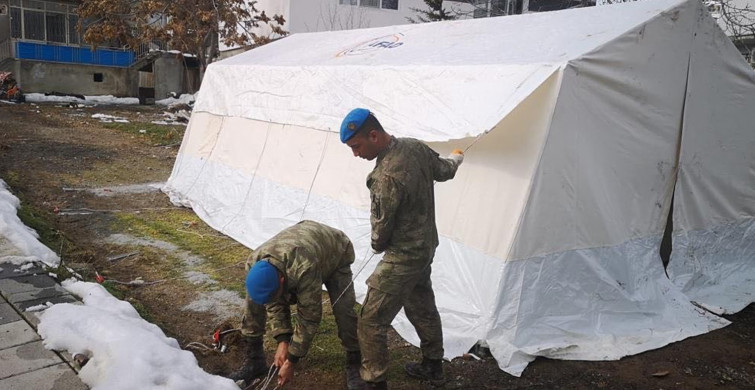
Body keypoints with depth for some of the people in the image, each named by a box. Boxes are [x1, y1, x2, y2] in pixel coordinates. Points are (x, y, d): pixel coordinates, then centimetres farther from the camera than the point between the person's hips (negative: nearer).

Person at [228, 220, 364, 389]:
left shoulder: (305, 270, -49)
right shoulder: (254, 264, -30)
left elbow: (309, 317, -37)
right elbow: (275, 304, -17)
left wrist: (291, 361, -29)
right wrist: (282, 341, -25)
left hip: (335, 254, -5)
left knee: (343, 310, -24)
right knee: (253, 300, -7)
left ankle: (354, 365, -1)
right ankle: (253, 359, 7)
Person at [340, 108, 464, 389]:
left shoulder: (387, 177, -31)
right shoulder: (414, 146, -6)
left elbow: (381, 229, -18)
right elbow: (443, 171, 14)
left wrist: (377, 246, 6)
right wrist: (456, 158, 38)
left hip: (402, 258, -10)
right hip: (426, 247, 10)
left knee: (371, 322, 1)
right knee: (422, 308, 26)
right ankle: (433, 365, 44)